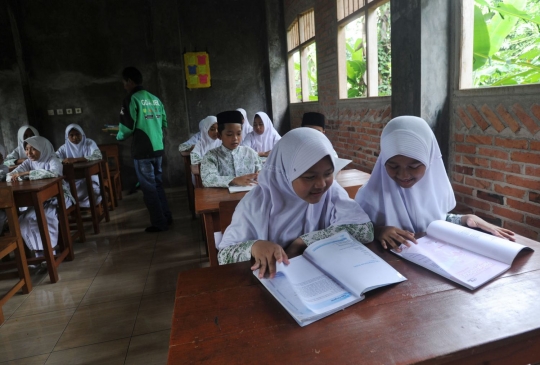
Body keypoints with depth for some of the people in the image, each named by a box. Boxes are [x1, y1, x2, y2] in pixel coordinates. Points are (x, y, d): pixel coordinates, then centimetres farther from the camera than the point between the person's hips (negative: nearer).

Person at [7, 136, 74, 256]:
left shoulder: (53, 160, -12)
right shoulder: (28, 162, 6)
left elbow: (54, 173, -35)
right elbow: (10, 176, 2)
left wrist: (26, 173, -34)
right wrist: (16, 176, -22)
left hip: (59, 197, -6)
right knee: (23, 220, -16)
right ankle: (39, 252, -6)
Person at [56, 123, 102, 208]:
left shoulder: (89, 143, 0)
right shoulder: (64, 147, 8)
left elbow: (98, 156, -19)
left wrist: (76, 159, -27)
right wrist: (63, 160, -25)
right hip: (72, 180, 2)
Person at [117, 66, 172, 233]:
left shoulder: (131, 100, -10)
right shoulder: (155, 99, 9)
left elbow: (127, 128, -13)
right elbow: (164, 123, 13)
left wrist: (119, 136, 8)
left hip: (142, 151, -7)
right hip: (158, 149, 7)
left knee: (149, 187, 3)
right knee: (157, 184, 17)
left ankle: (159, 223, 9)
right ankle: (167, 217, 24)